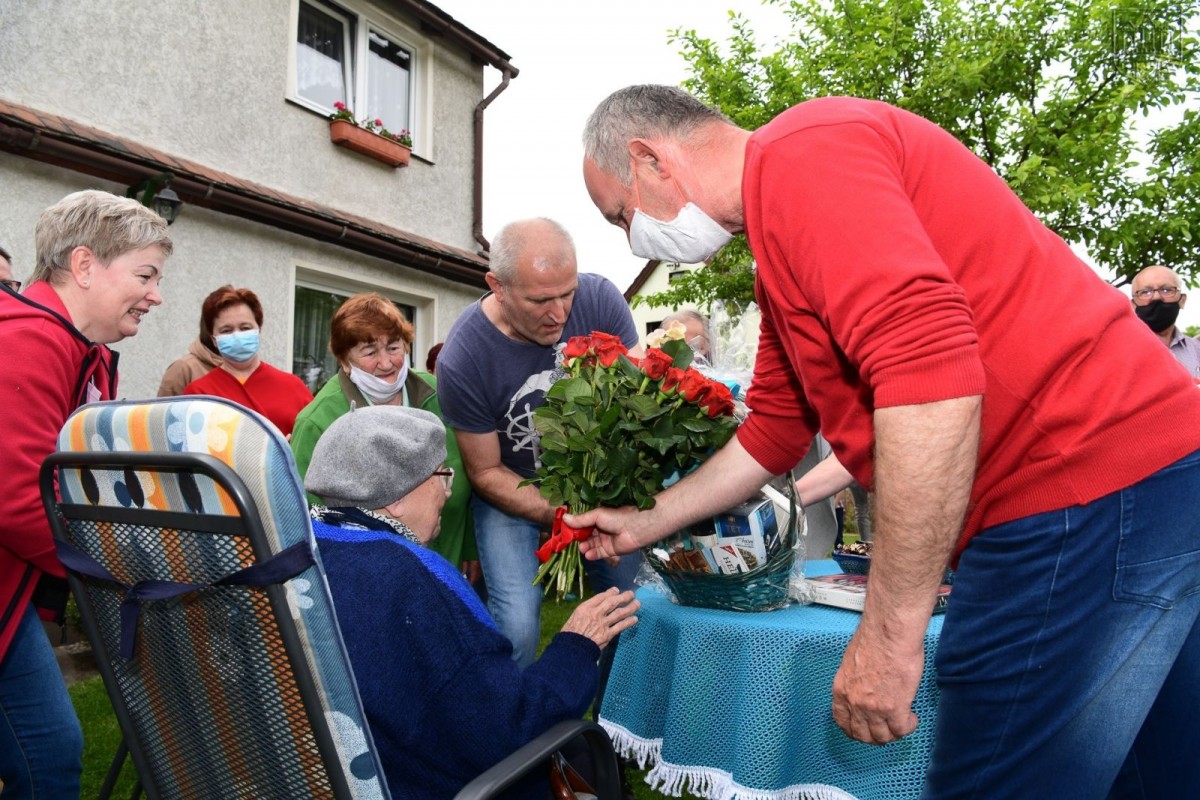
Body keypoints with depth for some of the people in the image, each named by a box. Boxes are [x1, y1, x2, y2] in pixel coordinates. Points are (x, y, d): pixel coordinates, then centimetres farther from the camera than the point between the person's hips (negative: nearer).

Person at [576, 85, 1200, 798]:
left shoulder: (798, 153, -14)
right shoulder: (782, 254, 20)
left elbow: (933, 375, -27)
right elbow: (772, 433, 27)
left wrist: (889, 631, -21)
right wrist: (647, 522, 33)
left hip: (1079, 495, -11)